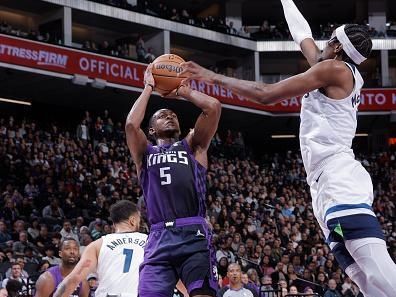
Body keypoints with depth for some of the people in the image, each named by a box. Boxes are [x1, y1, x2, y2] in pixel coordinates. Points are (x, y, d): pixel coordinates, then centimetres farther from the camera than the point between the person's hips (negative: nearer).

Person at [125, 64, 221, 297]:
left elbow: (214, 107, 7)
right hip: (160, 238, 1)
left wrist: (184, 91, 21)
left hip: (194, 235, -1)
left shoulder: (193, 146, 21)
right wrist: (149, 88, 14)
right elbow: (131, 124, 2)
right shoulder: (146, 153, 23)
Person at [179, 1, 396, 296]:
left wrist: (214, 77, 2)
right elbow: (303, 36, 38)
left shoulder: (335, 69, -2)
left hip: (338, 178, -10)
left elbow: (267, 94, -5)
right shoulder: (349, 74, 22)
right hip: (332, 183, 10)